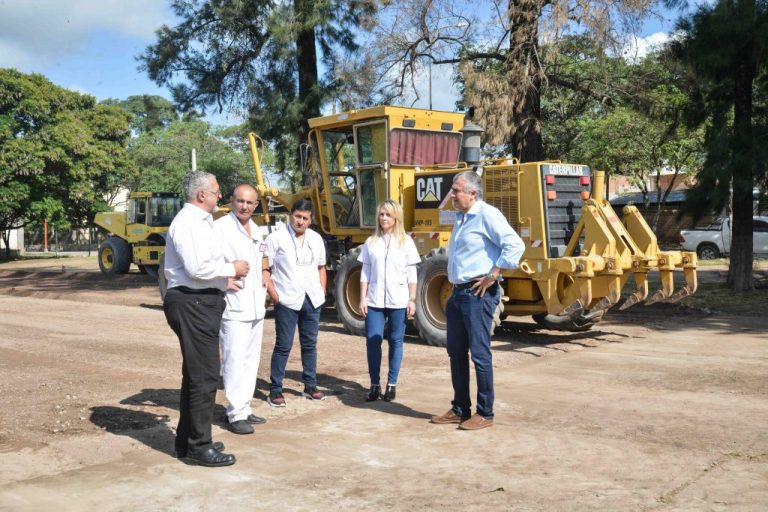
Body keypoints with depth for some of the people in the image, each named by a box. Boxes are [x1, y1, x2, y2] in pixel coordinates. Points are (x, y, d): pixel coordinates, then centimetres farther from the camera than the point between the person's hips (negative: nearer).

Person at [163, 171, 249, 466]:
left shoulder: (199, 221, 17)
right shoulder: (188, 223, -16)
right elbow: (198, 268, -25)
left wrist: (225, 278, 13)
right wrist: (231, 269, -13)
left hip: (200, 302, 11)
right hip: (193, 305, -11)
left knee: (195, 374, 18)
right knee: (204, 377, -5)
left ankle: (187, 441, 30)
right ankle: (199, 447, 5)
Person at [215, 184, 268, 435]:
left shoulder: (256, 231, 15)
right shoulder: (220, 227, -10)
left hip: (256, 306, 8)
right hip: (233, 306, -8)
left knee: (251, 360, 12)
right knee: (235, 360, -7)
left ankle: (245, 408, 22)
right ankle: (236, 414, 1)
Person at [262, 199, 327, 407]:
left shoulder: (316, 239, 10)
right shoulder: (276, 238, -7)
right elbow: (264, 268, -7)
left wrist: (322, 291, 10)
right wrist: (273, 294, -14)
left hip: (312, 300, 5)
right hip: (287, 301, -5)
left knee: (310, 344, 13)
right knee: (283, 346, -2)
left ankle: (310, 386, 24)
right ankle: (275, 390, 6)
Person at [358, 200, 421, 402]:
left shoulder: (406, 241, 2)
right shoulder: (371, 242, 7)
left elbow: (411, 274, 2)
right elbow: (365, 273, 7)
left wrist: (412, 299, -3)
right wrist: (362, 299, 1)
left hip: (398, 301, -1)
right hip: (374, 301, 2)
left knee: (395, 341, 5)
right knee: (372, 341, -2)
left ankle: (391, 384, 14)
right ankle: (374, 384, 9)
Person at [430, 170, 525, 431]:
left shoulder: (487, 215, -12)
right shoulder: (461, 218, 16)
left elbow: (515, 245, -22)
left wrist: (492, 276, -18)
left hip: (478, 294, -9)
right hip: (458, 293, 9)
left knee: (480, 353, -3)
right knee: (456, 352, 13)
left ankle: (485, 413, 7)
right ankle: (460, 409, 23)